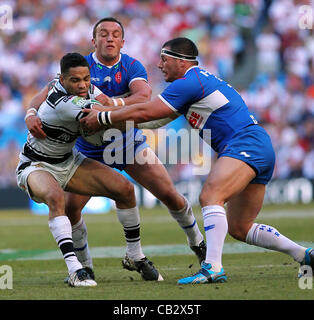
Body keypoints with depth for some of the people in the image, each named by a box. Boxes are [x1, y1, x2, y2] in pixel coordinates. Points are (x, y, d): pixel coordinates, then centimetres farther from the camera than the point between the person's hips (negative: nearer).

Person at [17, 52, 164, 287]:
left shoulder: (89, 90, -8)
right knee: (55, 196, -41)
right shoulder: (62, 103, -33)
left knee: (124, 188, -5)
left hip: (68, 162, 8)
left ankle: (136, 256, 9)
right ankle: (74, 269, -46)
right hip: (36, 167, -8)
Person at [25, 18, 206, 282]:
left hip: (129, 143, 0)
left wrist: (115, 103, -52)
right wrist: (32, 114, -41)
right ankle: (84, 266, 7)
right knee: (69, 207, -13)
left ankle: (197, 242, 22)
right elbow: (45, 94, -18)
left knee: (170, 195, -5)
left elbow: (144, 96, -32)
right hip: (89, 150, 0)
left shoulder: (132, 67, -12)